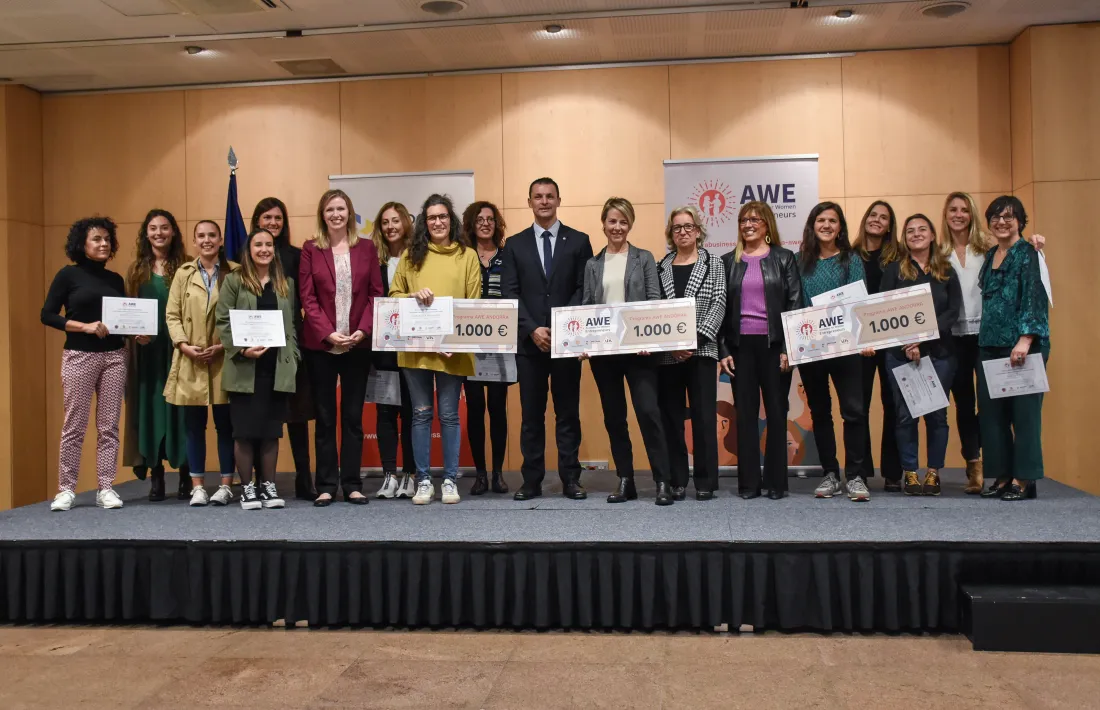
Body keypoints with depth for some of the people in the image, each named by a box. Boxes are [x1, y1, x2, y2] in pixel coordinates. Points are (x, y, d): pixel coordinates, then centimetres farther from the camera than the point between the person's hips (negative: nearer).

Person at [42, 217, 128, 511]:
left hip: (114, 356, 4)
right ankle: (66, 489, 11)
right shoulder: (68, 275, 0)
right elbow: (47, 315, -5)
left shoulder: (116, 280, 12)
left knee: (109, 425, 3)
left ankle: (105, 488, 9)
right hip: (79, 356, -4)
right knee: (74, 425, 0)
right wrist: (85, 326, -15)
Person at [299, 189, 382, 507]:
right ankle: (326, 485, 11)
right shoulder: (311, 249, 4)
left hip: (358, 345, 1)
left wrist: (363, 330, -10)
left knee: (353, 416, 5)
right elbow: (307, 297, -2)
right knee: (325, 417, 4)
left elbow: (376, 293, 3)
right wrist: (328, 333, -13)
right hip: (320, 345, -1)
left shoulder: (367, 247, 7)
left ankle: (352, 484, 12)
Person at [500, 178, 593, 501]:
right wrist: (532, 329, -11)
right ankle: (532, 480, 12)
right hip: (529, 341, 1)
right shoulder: (515, 244, 8)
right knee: (531, 414, 5)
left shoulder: (579, 241, 5)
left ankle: (571, 479, 11)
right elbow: (509, 293, 2)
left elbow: (585, 289, 0)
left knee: (568, 412, 5)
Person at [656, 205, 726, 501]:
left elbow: (719, 304, -3)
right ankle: (676, 481, 12)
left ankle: (705, 482, 7)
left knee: (704, 415, -1)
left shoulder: (713, 263, 7)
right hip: (667, 353, 2)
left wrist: (696, 338, -14)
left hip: (702, 350, -2)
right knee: (671, 417, 5)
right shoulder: (661, 267, 11)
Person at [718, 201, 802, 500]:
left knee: (776, 412, 3)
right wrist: (723, 350, -1)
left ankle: (776, 481, 10)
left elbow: (795, 303, 0)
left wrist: (789, 347, -9)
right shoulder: (729, 261, 10)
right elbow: (720, 307, 7)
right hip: (740, 345, 2)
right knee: (745, 413, 3)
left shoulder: (784, 258, 5)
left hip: (774, 343, -1)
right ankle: (749, 481, 9)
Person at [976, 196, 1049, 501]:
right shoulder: (990, 256, 17)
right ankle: (1002, 476, 14)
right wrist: (983, 340, 14)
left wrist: (1025, 340, -23)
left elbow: (1035, 299, -13)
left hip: (1022, 345, -7)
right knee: (991, 411, 5)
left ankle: (1024, 480, 4)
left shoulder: (1028, 253, -4)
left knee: (1023, 410, -3)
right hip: (990, 344, 7)